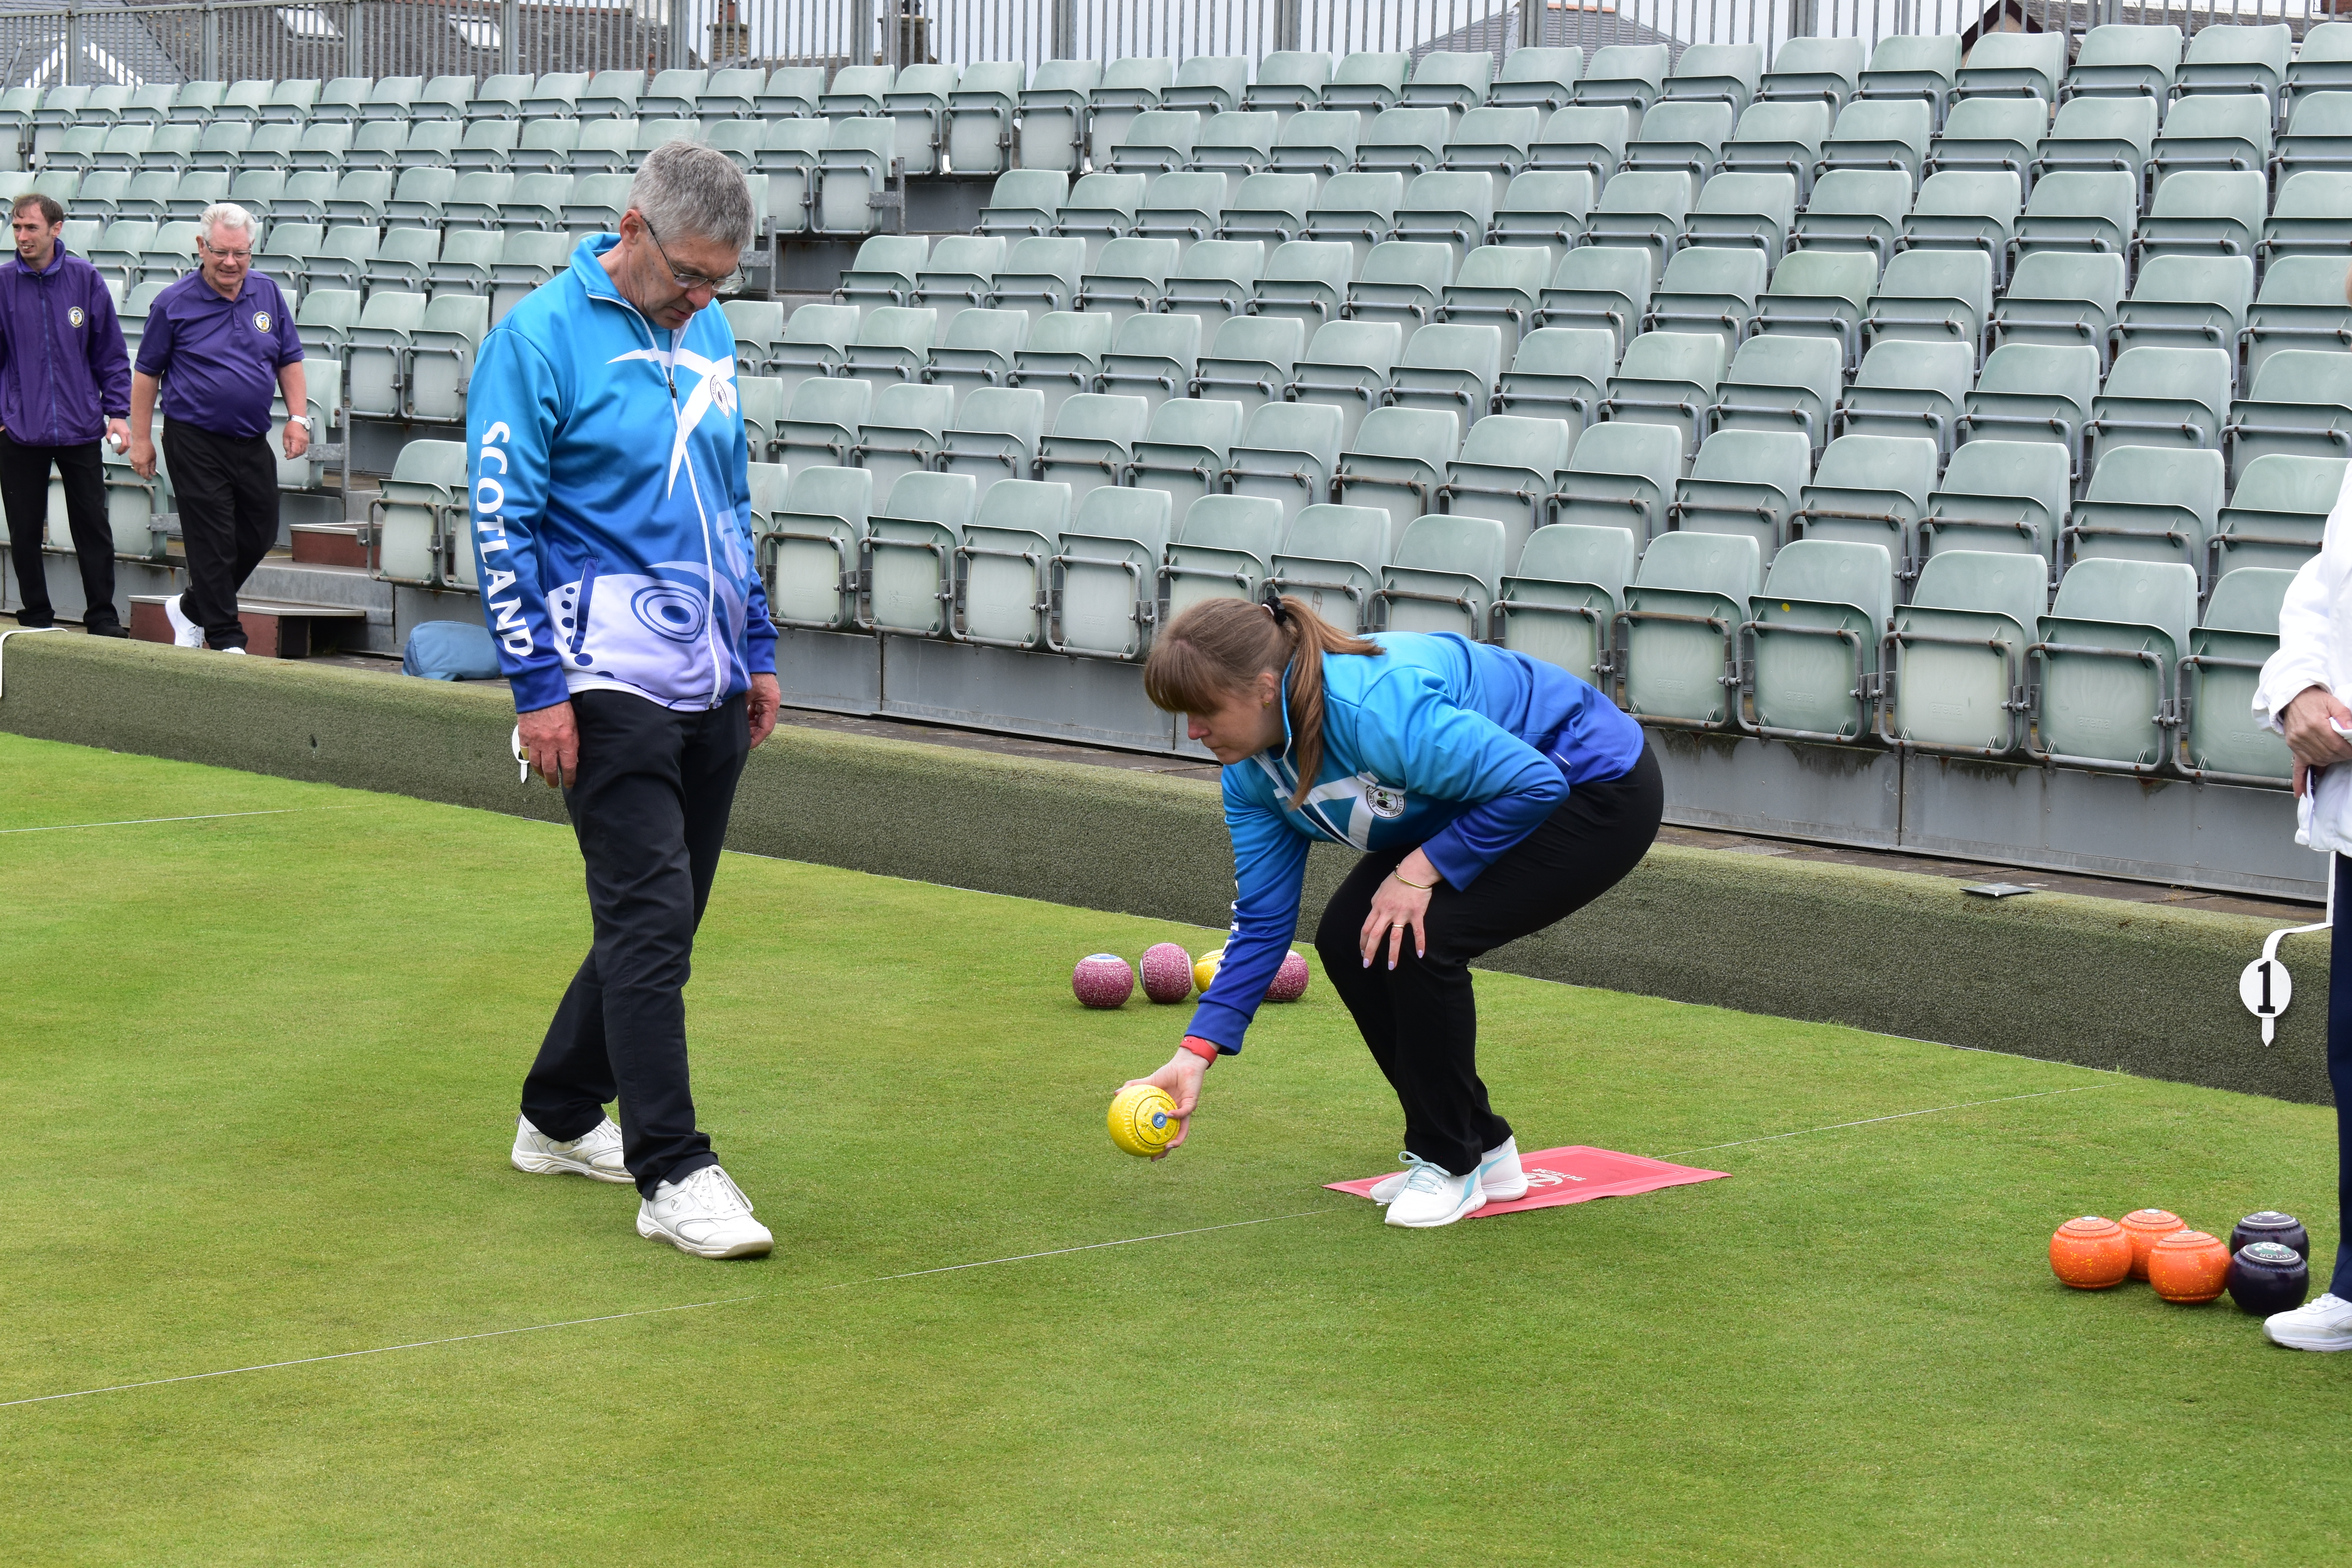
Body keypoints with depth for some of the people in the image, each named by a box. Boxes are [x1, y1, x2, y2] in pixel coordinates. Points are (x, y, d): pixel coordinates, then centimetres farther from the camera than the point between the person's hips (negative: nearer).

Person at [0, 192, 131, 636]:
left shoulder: (85, 279, 0)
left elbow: (111, 353, 5)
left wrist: (117, 411, 0)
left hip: (81, 429, 0)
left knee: (93, 528, 3)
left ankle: (103, 618, 12)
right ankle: (37, 619, 17)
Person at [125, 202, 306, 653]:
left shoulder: (268, 295, 6)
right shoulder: (173, 304, -5)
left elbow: (290, 361, 14)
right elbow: (146, 373, 0)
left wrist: (299, 417, 3)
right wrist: (140, 438, -1)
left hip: (252, 442, 5)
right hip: (195, 442, -5)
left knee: (259, 536, 9)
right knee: (212, 543, -3)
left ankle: (191, 608, 29)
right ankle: (226, 639, 6)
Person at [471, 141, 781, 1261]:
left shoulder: (706, 334, 13)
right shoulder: (538, 339, -8)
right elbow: (499, 519, -10)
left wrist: (756, 650, 20)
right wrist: (538, 685, -13)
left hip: (710, 688, 7)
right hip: (610, 685, -7)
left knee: (660, 922, 12)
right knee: (650, 922, -10)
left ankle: (559, 1117, 27)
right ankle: (673, 1176, -8)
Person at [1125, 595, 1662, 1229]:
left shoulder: (1375, 708, -37)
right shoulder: (1251, 770, -8)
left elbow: (1534, 783, -33)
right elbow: (1263, 920, -3)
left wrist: (1421, 870, -30)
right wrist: (1197, 1052, -10)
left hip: (1600, 790, -9)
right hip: (1493, 799, 9)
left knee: (1419, 936, -24)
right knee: (1346, 938, -5)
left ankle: (1451, 1164, -4)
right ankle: (1482, 1148, 11)